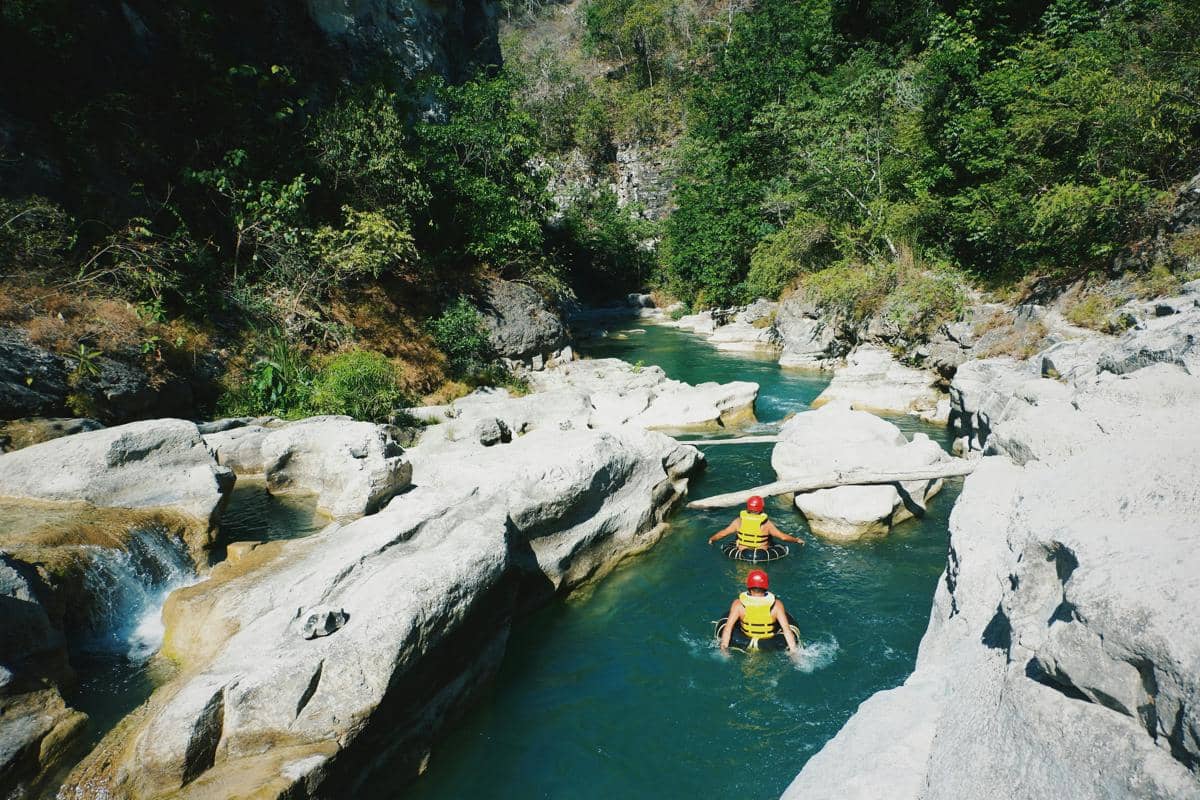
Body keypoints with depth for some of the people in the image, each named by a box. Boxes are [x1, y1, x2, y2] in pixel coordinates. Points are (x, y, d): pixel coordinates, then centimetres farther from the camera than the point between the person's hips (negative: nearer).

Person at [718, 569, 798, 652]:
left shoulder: (738, 604, -15)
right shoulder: (776, 605, -16)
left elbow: (728, 628, -17)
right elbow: (787, 630, -18)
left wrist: (724, 648, -13)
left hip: (743, 644, 0)